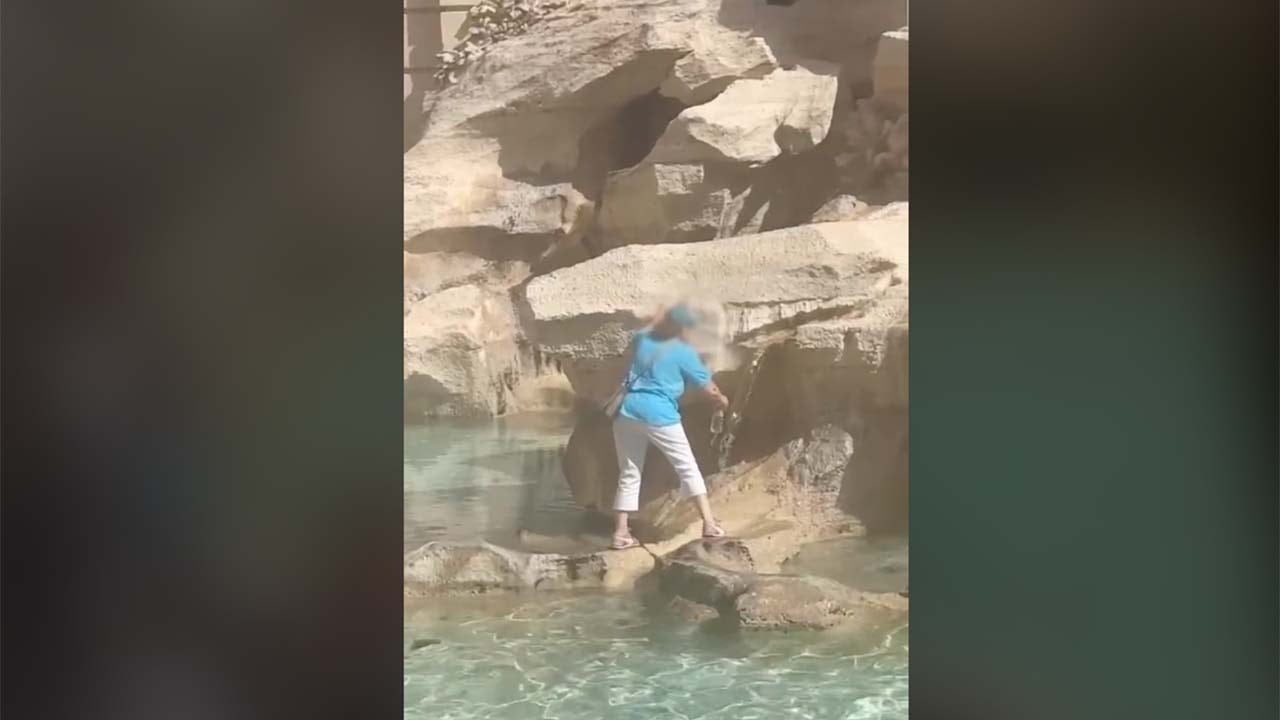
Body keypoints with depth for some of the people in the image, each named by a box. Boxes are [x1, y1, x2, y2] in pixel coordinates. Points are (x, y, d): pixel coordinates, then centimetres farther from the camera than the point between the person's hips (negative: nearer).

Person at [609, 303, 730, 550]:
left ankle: (621, 533, 11)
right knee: (688, 468, 7)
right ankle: (709, 524, 2)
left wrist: (665, 316, 47)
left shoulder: (641, 340, 12)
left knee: (629, 474, 13)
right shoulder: (683, 352, -1)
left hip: (627, 413, 5)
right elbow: (707, 388, 6)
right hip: (659, 416, -5)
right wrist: (721, 399, 25)